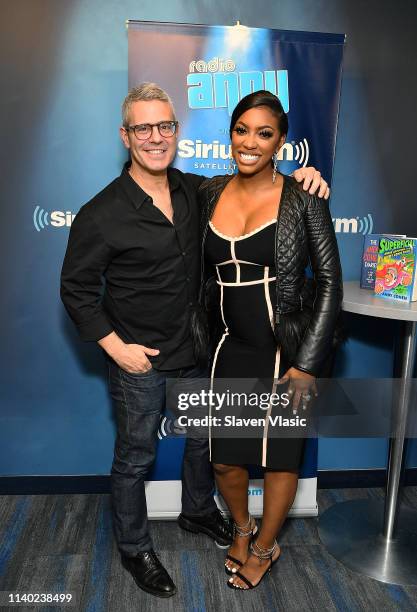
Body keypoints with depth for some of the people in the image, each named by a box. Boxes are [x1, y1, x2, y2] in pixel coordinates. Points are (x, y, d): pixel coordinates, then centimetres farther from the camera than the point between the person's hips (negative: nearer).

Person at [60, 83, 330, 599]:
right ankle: (134, 548, 36)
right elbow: (76, 288, -10)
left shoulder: (195, 191, -3)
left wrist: (296, 176, -8)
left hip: (197, 349, 6)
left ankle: (198, 512, 50)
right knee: (135, 457, 11)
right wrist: (115, 347, -15)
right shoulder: (101, 214, -17)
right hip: (139, 360, -5)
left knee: (203, 437, 22)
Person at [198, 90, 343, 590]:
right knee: (225, 458, 13)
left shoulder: (302, 198, -10)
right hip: (233, 346, 4)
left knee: (279, 455, 12)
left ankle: (265, 547, 40)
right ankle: (242, 528, 46)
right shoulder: (210, 193, 2)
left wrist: (307, 363, -13)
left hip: (288, 350, -3)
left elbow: (330, 282, -9)